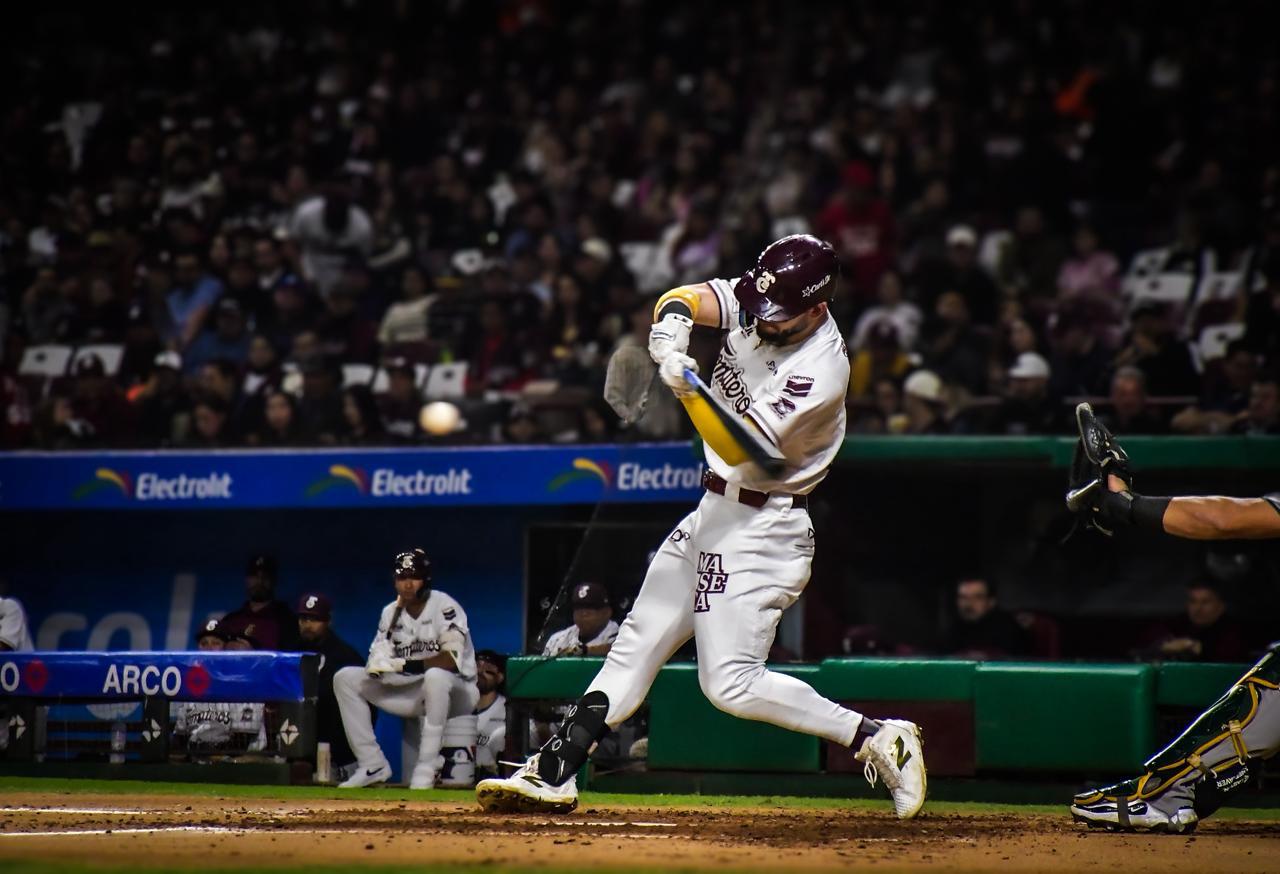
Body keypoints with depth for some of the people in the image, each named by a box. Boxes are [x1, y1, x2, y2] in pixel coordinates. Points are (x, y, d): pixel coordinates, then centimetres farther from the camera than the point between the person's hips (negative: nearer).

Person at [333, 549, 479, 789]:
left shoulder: (444, 607, -15)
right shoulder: (390, 612, 6)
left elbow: (452, 660, -27)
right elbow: (378, 659, 0)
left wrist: (407, 665, -34)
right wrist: (378, 665, -25)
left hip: (455, 692, -7)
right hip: (410, 693, 7)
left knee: (435, 676, -42)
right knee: (345, 678, -4)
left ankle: (427, 768, -33)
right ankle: (372, 765, -5)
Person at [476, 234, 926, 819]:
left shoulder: (821, 370, -24)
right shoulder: (754, 302, -3)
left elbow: (740, 448, -28)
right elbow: (686, 300, -12)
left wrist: (688, 388, -41)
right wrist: (674, 319, -35)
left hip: (763, 526, -9)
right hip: (715, 510, 9)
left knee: (730, 683, -14)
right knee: (639, 640, 10)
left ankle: (875, 737, -8)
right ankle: (553, 773, 14)